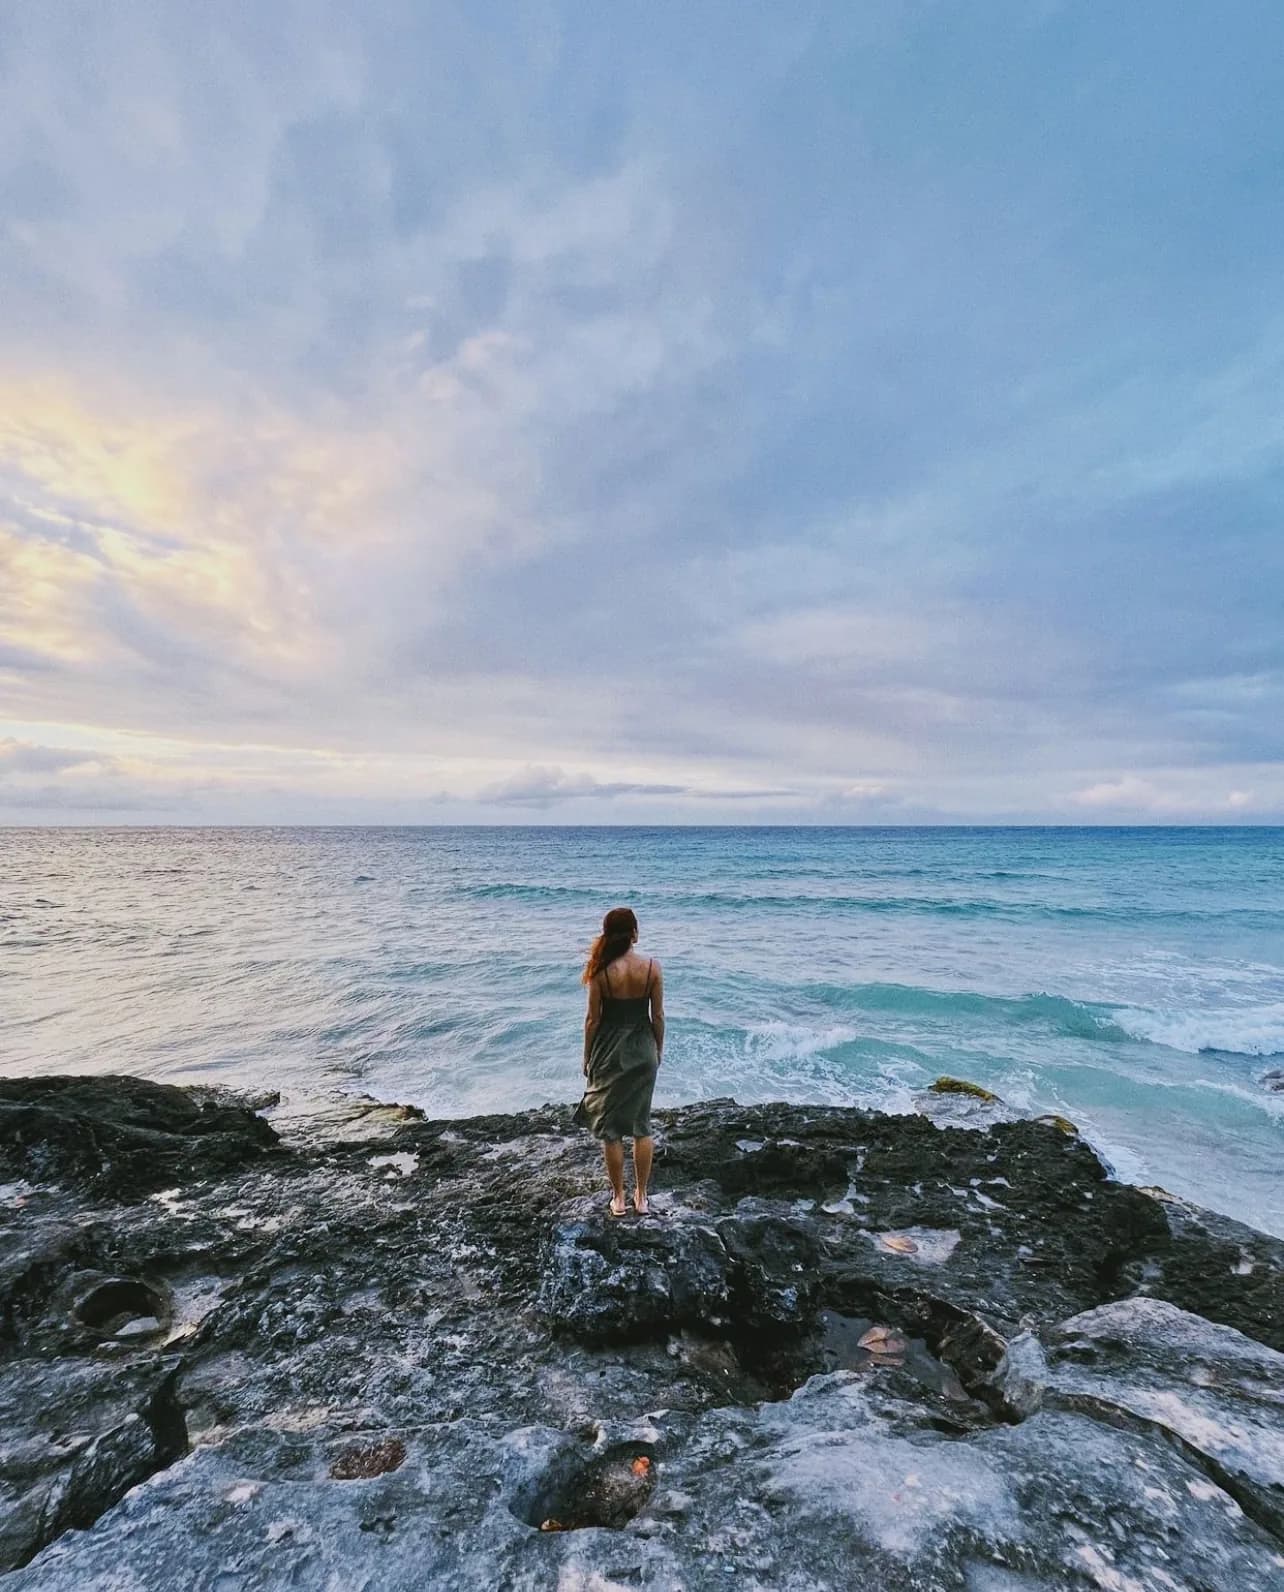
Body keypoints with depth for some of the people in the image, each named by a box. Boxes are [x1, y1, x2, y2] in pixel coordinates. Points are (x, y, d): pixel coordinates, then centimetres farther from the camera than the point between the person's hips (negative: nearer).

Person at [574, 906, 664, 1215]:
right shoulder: (652, 967, -11)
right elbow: (658, 1016, -4)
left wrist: (587, 1056, 6)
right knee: (641, 1124, 17)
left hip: (609, 1051, -2)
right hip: (642, 1050, 2)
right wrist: (659, 1050, 12)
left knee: (610, 1127, 13)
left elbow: (593, 1018, -7)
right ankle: (641, 1197, 27)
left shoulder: (601, 971, -14)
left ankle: (618, 1199, 23)